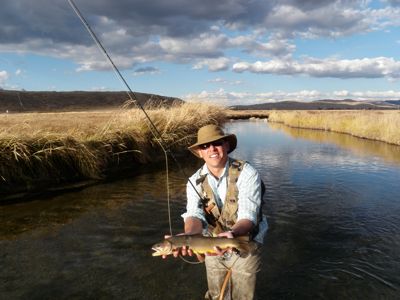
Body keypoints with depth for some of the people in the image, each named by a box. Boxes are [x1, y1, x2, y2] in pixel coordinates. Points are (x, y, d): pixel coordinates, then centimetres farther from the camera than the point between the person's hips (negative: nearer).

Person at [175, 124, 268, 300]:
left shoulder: (247, 173, -21)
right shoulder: (195, 181, -10)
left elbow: (248, 217, -29)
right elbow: (194, 215, -24)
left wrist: (232, 233, -50)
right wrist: (188, 236, -46)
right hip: (213, 247, 3)